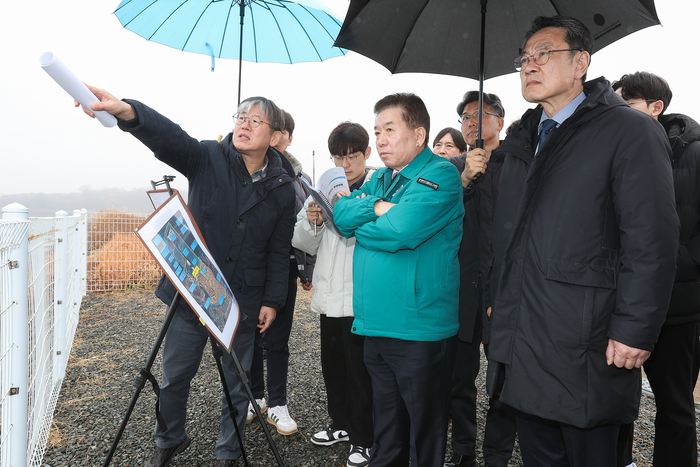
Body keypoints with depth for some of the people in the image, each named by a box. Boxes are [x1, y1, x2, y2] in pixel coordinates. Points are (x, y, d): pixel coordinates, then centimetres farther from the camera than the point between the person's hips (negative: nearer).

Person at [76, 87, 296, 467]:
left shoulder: (281, 188, -1)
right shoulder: (208, 159, -6)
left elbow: (279, 251, 5)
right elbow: (169, 138, -27)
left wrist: (272, 300, 1)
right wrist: (124, 110, -45)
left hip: (243, 301, 0)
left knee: (237, 382, 12)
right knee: (174, 377, 13)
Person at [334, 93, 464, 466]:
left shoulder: (440, 175, -10)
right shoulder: (381, 178, 16)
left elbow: (400, 230, -23)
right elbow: (341, 213, 4)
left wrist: (358, 223, -7)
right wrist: (376, 207, -11)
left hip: (419, 330, -7)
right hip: (376, 326, 7)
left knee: (425, 437, 9)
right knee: (387, 437, 21)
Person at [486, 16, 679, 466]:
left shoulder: (629, 130, -6)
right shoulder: (522, 140, 15)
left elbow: (652, 241, -13)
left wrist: (634, 330, -16)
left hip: (584, 349, -6)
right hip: (520, 342, 7)